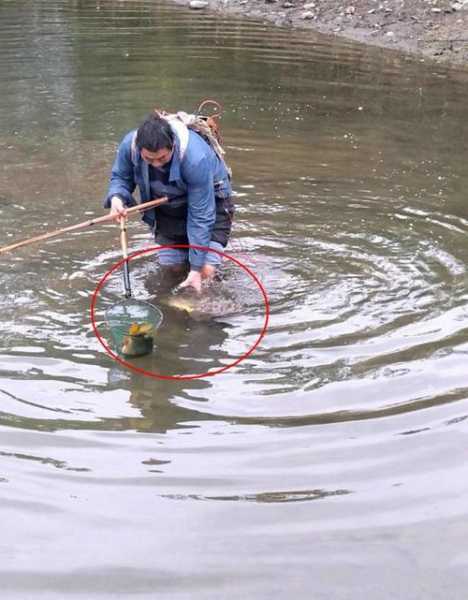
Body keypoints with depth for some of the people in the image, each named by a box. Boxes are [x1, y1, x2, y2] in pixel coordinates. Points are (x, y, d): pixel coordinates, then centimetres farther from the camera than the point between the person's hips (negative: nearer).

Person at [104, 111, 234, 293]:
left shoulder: (196, 158, -39)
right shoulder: (129, 145, -27)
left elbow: (201, 215, -33)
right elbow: (120, 177, -5)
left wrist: (196, 268, -29)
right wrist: (116, 197, -30)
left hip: (209, 199, -4)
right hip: (168, 204, 4)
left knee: (206, 270, -14)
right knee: (171, 265, 1)